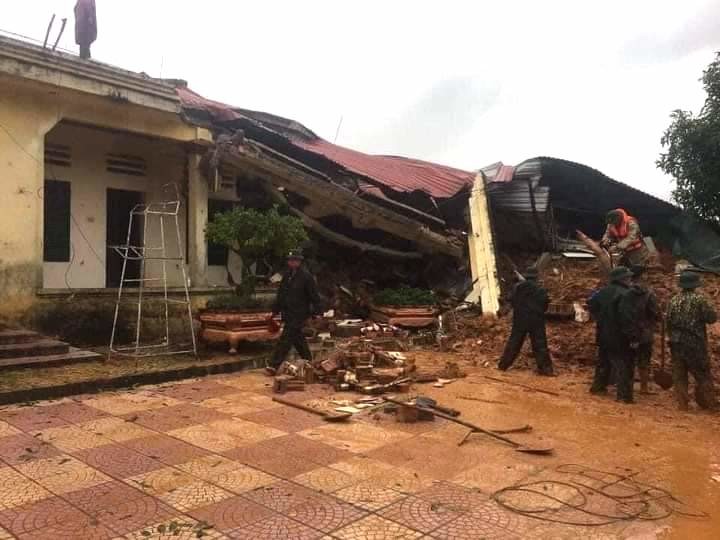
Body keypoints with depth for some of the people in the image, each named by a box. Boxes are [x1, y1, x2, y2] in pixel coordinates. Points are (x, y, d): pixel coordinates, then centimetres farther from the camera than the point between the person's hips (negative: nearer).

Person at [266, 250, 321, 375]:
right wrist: (275, 310, 18)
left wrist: (315, 312, -14)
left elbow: (314, 296, -11)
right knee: (298, 338, 16)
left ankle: (274, 365, -8)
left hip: (298, 314, -8)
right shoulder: (287, 275, 12)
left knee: (285, 339, -10)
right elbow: (280, 294, 19)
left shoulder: (306, 276, -11)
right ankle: (308, 360, 30)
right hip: (288, 313, 8)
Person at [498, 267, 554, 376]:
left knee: (514, 342, 10)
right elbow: (545, 305, -5)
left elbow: (513, 302, 4)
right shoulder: (540, 289, -9)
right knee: (539, 344, 2)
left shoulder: (517, 287, -2)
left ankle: (503, 364, 14)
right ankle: (546, 368, 2)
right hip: (536, 320, -2)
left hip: (520, 319, 3)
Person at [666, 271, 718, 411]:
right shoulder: (699, 299, -11)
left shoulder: (673, 300, 2)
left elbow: (668, 321, 5)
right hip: (695, 343, -3)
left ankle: (682, 403, 9)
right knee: (702, 374, 10)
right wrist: (707, 307, 9)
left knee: (679, 375, 8)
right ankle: (708, 403, 17)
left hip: (676, 343, 3)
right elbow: (712, 318, -9)